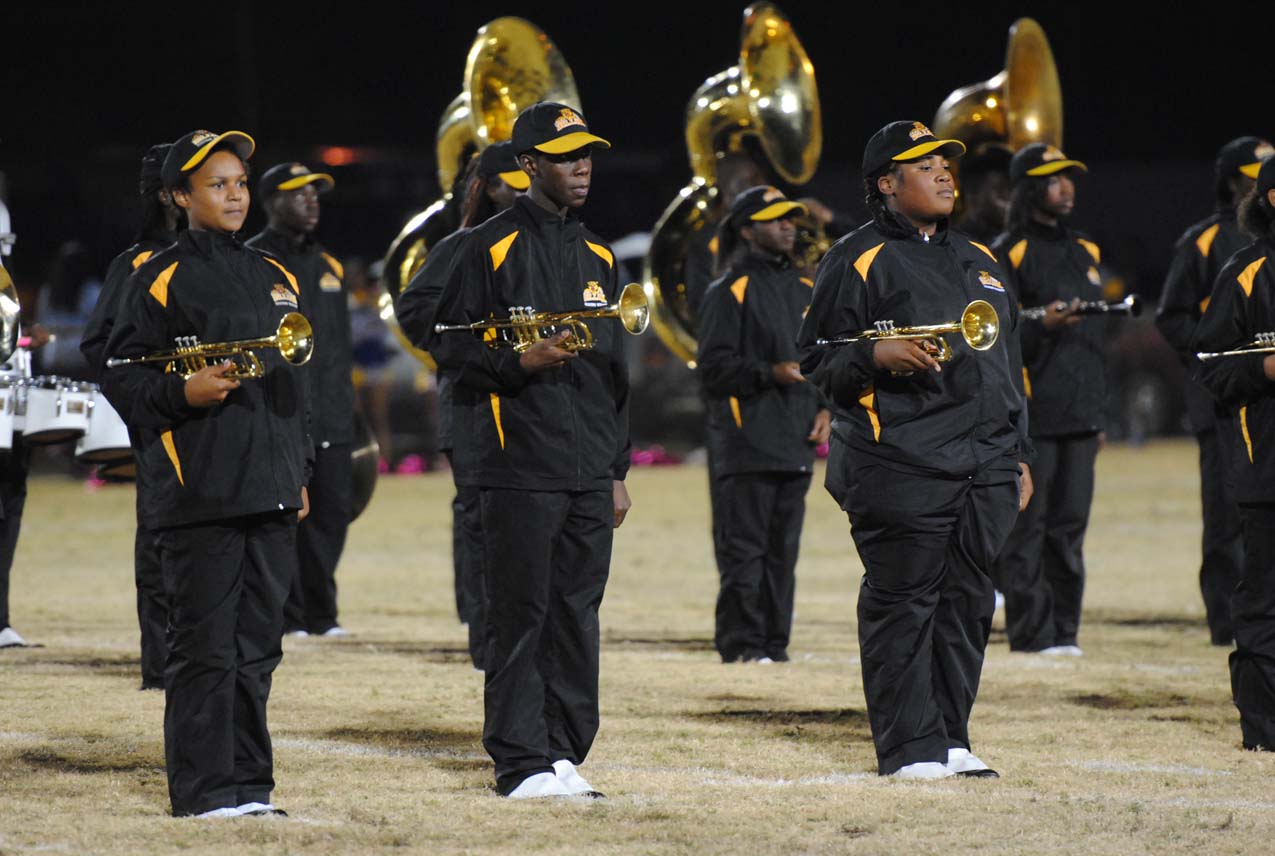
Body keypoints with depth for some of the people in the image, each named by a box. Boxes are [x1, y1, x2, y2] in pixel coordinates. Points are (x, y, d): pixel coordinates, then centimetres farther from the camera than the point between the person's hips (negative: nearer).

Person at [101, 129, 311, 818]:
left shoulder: (275, 278, 18)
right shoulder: (160, 279, -1)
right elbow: (121, 375, -3)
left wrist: (300, 470, 19)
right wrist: (183, 393, -19)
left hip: (271, 492, 6)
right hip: (200, 495, -6)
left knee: (258, 643, 8)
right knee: (205, 645, -6)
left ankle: (250, 782, 15)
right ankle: (204, 788, -1)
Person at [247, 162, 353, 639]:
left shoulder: (328, 266, 18)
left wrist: (345, 411, 18)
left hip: (330, 420, 6)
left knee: (332, 511, 4)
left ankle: (320, 614, 13)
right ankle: (287, 617, 1)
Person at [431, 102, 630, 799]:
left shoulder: (598, 256, 17)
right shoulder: (492, 247, -3)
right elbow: (450, 345, -5)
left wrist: (618, 470, 17)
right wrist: (522, 361, -20)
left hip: (590, 473, 6)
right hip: (520, 470, -6)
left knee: (577, 615, 6)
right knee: (521, 615, -4)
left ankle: (564, 753, 13)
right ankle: (521, 762, 0)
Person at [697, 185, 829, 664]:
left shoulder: (805, 290, 19)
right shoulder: (730, 291, -2)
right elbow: (715, 367, -9)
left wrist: (825, 408, 8)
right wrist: (770, 373, -20)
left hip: (797, 443, 7)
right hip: (748, 440, -7)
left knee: (783, 549, 8)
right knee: (745, 549, -8)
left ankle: (775, 642, 11)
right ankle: (740, 644, -6)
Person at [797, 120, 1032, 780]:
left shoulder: (978, 260, 22)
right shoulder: (858, 260, 0)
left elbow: (1007, 365, 25)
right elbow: (816, 357, -2)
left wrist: (1018, 455, 20)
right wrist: (876, 356, -21)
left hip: (984, 466, 7)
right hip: (901, 468, -7)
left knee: (967, 601, 7)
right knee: (903, 602, -5)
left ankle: (950, 740, 14)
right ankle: (910, 748, 0)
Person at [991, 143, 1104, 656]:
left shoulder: (1085, 253, 19)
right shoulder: (1007, 256, -3)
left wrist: (1099, 414, 20)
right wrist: (1042, 325, -26)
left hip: (1079, 419, 7)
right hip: (1030, 416, -7)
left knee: (1070, 525, 7)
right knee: (1026, 528, -6)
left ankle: (1064, 630, 11)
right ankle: (1031, 634, -4)